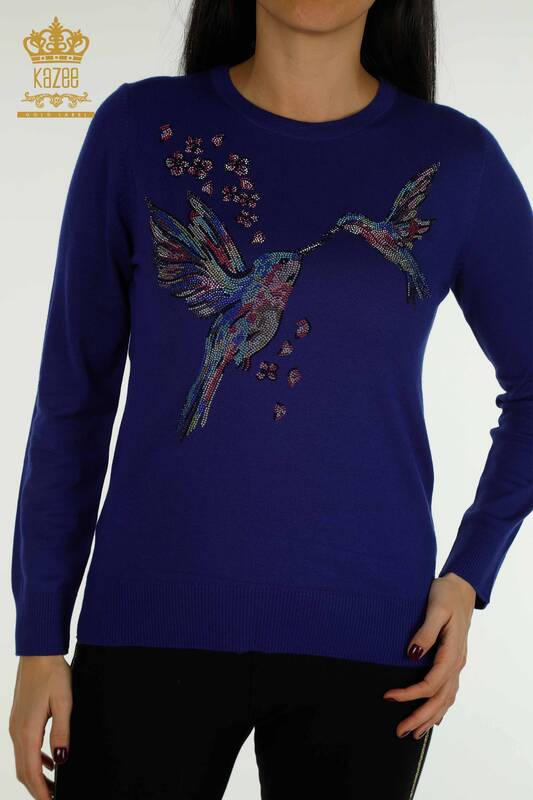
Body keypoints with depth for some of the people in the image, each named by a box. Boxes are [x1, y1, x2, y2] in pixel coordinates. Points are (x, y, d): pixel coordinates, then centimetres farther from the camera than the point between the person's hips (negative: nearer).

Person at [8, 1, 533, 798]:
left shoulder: (456, 160, 0)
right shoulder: (139, 128, 0)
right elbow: (74, 395, 2)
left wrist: (469, 577, 0)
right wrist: (40, 635, 1)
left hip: (365, 635, 1)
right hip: (153, 623, 0)